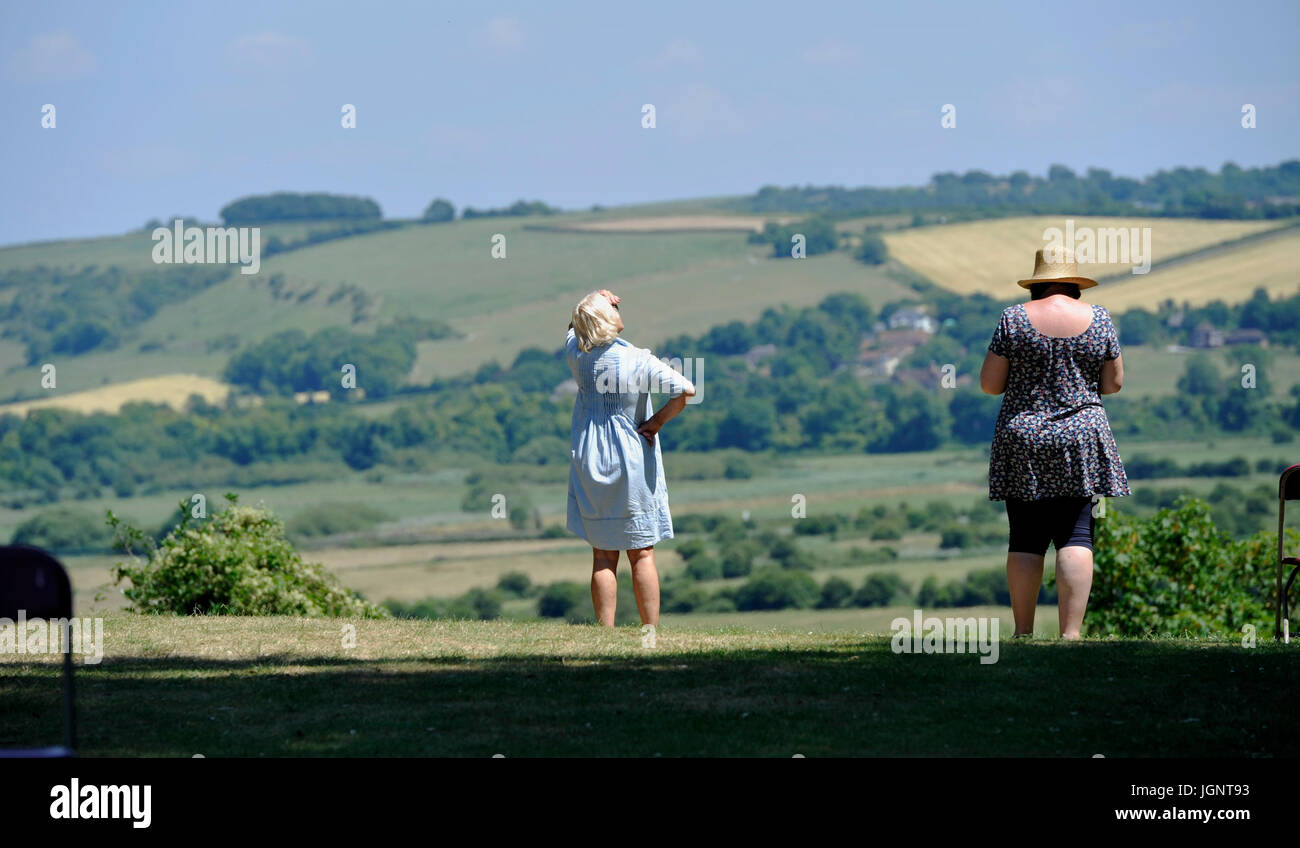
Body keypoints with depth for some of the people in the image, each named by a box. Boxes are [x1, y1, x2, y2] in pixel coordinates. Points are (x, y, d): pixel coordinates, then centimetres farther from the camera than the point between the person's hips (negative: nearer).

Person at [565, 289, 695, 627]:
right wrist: (658, 421, -9)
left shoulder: (577, 354, -4)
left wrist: (594, 305, 4)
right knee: (642, 555, 4)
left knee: (603, 557, 7)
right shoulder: (638, 361, -15)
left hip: (590, 464, 3)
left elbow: (574, 330, 20)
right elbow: (686, 390, -23)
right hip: (632, 465, -3)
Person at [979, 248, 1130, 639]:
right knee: (1076, 537, -3)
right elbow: (1114, 383, 6)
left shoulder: (1014, 319, -2)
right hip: (1080, 442, 0)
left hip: (1022, 444, 0)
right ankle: (1071, 632, -11)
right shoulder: (1098, 318, 1)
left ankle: (1023, 632, 5)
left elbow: (990, 383, -1)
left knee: (1025, 538, 4)